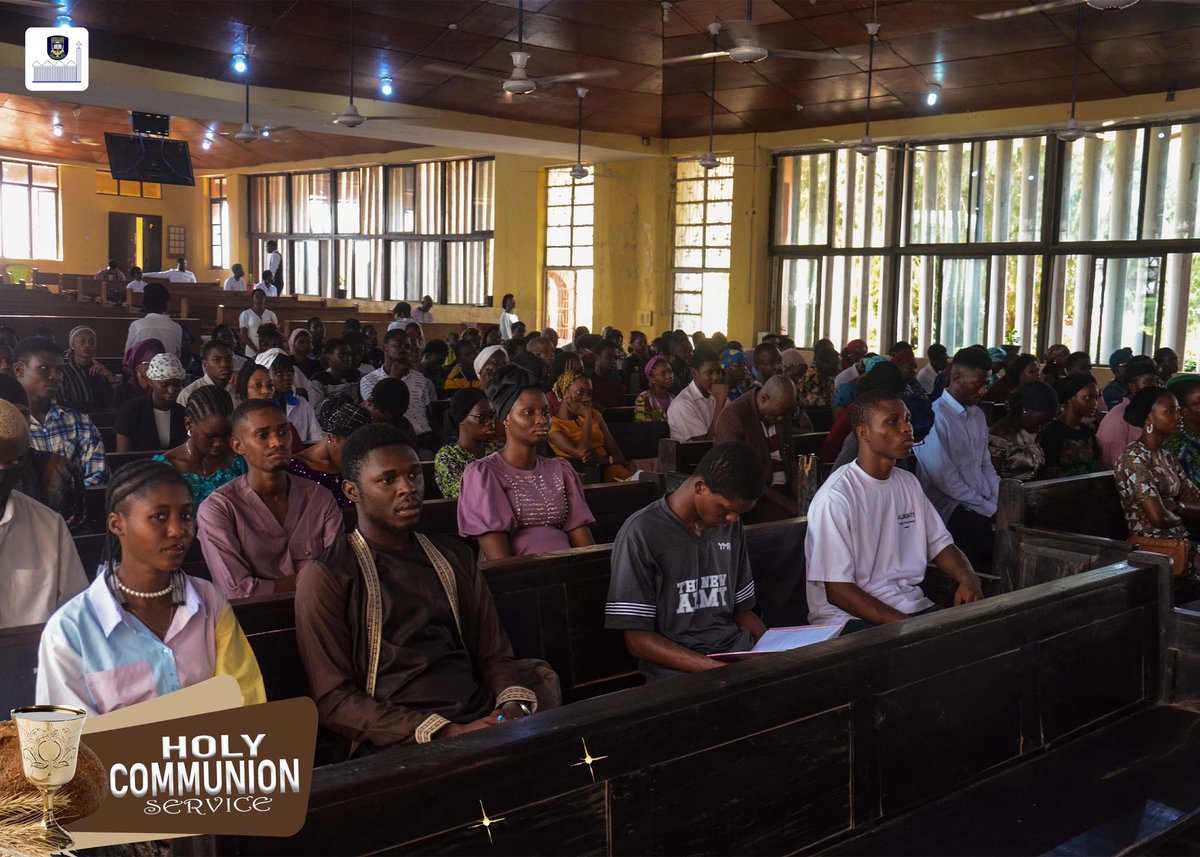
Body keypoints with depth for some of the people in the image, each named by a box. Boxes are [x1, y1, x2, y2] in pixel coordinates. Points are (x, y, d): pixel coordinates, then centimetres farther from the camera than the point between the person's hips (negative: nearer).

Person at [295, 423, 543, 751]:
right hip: (400, 747, -6)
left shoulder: (454, 558, 19)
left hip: (484, 723, 6)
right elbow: (333, 699, -5)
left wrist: (514, 705, -4)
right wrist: (445, 734, -15)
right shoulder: (326, 576, 2)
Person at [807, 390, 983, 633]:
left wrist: (968, 579, -5)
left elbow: (940, 543, 17)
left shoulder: (909, 483, 12)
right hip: (850, 618, -7)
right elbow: (837, 590, -16)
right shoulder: (835, 497, -14)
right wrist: (904, 625, -24)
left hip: (912, 606, 7)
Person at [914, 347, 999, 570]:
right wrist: (987, 508, -13)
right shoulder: (935, 417, -12)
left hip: (983, 506, 8)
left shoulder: (978, 416, 17)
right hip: (950, 509, -8)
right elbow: (944, 478, -16)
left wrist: (999, 501, 1)